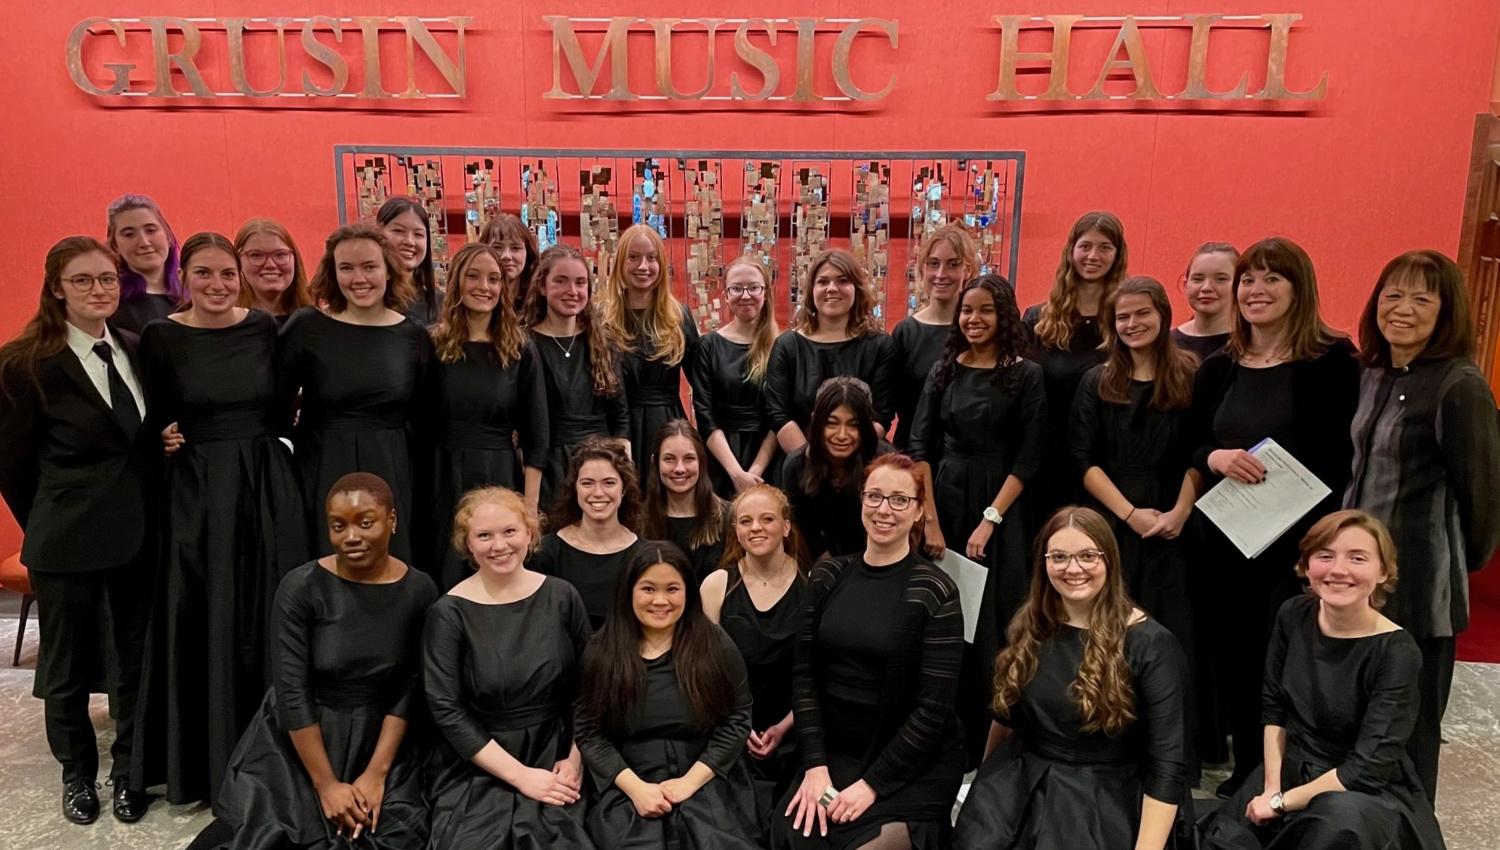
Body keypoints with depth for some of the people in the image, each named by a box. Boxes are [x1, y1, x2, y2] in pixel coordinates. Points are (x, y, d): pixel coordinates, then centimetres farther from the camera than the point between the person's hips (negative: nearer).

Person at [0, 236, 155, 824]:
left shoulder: (136, 350, 4)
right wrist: (47, 526, 6)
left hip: (139, 530, 4)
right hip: (69, 538, -3)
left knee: (135, 658, 11)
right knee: (69, 662, 13)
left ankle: (128, 772, 29)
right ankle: (77, 774, 33)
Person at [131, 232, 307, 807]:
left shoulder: (266, 328, 1)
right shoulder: (160, 337, -2)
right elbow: (153, 420, 5)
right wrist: (165, 438, -13)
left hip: (267, 486, 1)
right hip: (197, 492, -1)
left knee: (269, 617, 7)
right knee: (203, 624, 5)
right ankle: (203, 761, 23)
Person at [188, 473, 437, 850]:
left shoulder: (420, 591, -9)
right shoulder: (301, 587, -15)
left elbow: (410, 690, -5)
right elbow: (292, 692, -15)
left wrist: (377, 773, -12)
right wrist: (326, 784, -16)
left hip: (378, 742, 1)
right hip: (297, 744, -1)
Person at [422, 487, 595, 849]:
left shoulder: (561, 597, 0)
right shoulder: (449, 613, -7)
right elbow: (446, 710, -10)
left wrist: (576, 759, -4)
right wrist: (520, 775, -13)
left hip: (554, 758, 1)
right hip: (475, 769, -1)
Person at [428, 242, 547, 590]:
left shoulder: (520, 350, 1)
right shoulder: (434, 345, 2)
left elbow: (536, 437, 1)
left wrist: (530, 506, -6)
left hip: (502, 479, 0)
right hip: (446, 482, 0)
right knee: (448, 585, 6)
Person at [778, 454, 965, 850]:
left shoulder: (935, 591, -9)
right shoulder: (828, 576, 4)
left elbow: (934, 706, -11)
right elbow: (804, 674, 2)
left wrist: (872, 784, -14)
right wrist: (815, 765, -9)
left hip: (914, 764, -3)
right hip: (835, 752, 4)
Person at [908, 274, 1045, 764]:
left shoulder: (1025, 376, 0)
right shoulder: (944, 371, 8)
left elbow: (1028, 458, -4)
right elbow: (920, 447, 3)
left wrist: (990, 520, -12)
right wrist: (930, 521, -7)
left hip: (999, 508, -2)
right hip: (943, 501, 3)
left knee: (988, 628, 1)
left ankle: (987, 750, 12)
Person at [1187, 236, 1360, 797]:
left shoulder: (1332, 362, -5)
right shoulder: (1217, 370, 10)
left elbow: (1349, 456, -9)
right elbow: (1188, 451, 11)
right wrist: (1215, 458, -11)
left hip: (1302, 542, -4)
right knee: (1233, 660, 9)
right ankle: (1245, 774, 27)